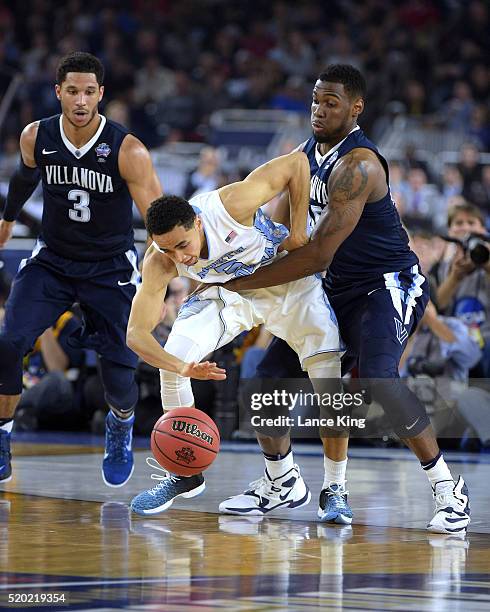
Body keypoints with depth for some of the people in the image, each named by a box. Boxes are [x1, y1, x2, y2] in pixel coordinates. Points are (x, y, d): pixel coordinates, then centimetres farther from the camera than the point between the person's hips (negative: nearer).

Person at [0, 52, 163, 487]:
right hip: (52, 261, 2)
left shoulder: (128, 151, -22)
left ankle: (121, 427, 30)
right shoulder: (36, 137, -10)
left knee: (119, 371, -6)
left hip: (111, 267, -2)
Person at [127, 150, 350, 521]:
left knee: (330, 373, -17)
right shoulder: (159, 263, -29)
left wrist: (298, 230, -25)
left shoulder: (231, 205, -38)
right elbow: (136, 334, -32)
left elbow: (296, 163, -26)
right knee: (172, 357, -16)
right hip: (232, 291, 2)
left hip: (289, 279, -2)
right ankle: (184, 473, 2)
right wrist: (181, 366, -50)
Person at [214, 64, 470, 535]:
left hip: (389, 285, -9)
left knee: (378, 376, -32)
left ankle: (448, 491, -20)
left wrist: (244, 282, -26)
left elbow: (319, 254, -30)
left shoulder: (357, 165, -25)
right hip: (339, 289, 9)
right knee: (272, 376, 4)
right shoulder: (307, 153, 4)